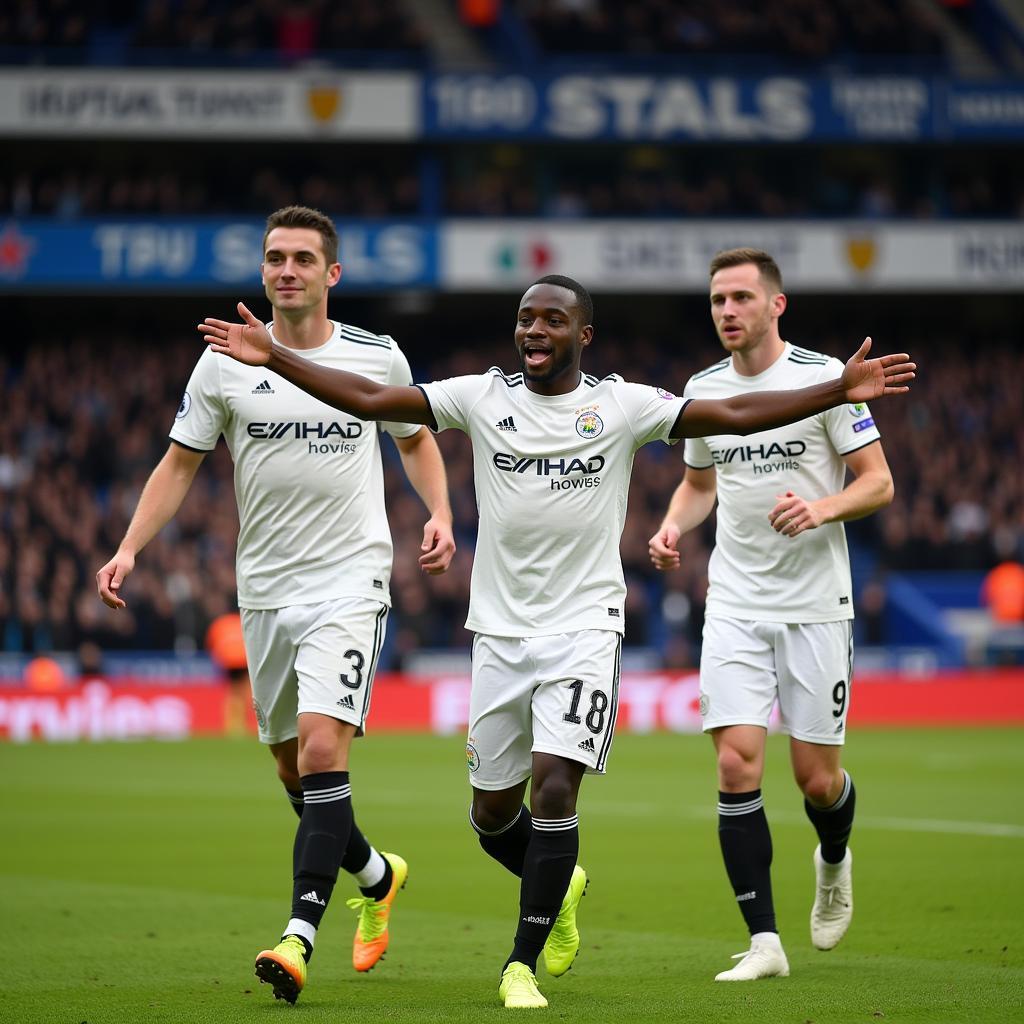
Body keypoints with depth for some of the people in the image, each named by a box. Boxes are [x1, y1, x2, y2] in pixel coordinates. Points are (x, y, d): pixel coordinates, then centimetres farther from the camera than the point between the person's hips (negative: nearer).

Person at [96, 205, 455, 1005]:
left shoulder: (378, 358, 0)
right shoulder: (225, 363, 2)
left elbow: (416, 437, 17)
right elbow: (181, 462, 7)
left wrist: (439, 513, 1)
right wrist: (130, 548, -5)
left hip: (350, 584, -3)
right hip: (265, 589, 3)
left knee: (322, 750, -19)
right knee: (292, 767, 11)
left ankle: (300, 937, -22)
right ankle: (378, 875, 39)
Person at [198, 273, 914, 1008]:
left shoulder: (623, 406, -2)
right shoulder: (482, 398, 2)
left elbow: (735, 416, -5)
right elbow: (369, 399, 1)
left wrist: (841, 392, -13)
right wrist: (273, 359, -7)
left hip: (584, 631, -3)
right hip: (500, 634, 3)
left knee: (554, 786, -17)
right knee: (493, 813, 8)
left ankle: (523, 965, -6)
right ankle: (561, 887, 41)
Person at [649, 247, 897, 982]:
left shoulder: (823, 375, -6)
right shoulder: (703, 390, 7)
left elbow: (878, 482, -5)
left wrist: (823, 509, -23)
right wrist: (673, 528, 2)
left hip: (816, 604, -3)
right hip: (735, 606, 3)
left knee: (816, 778, 1)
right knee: (737, 763, -11)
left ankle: (834, 862, 37)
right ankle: (764, 942, -5)